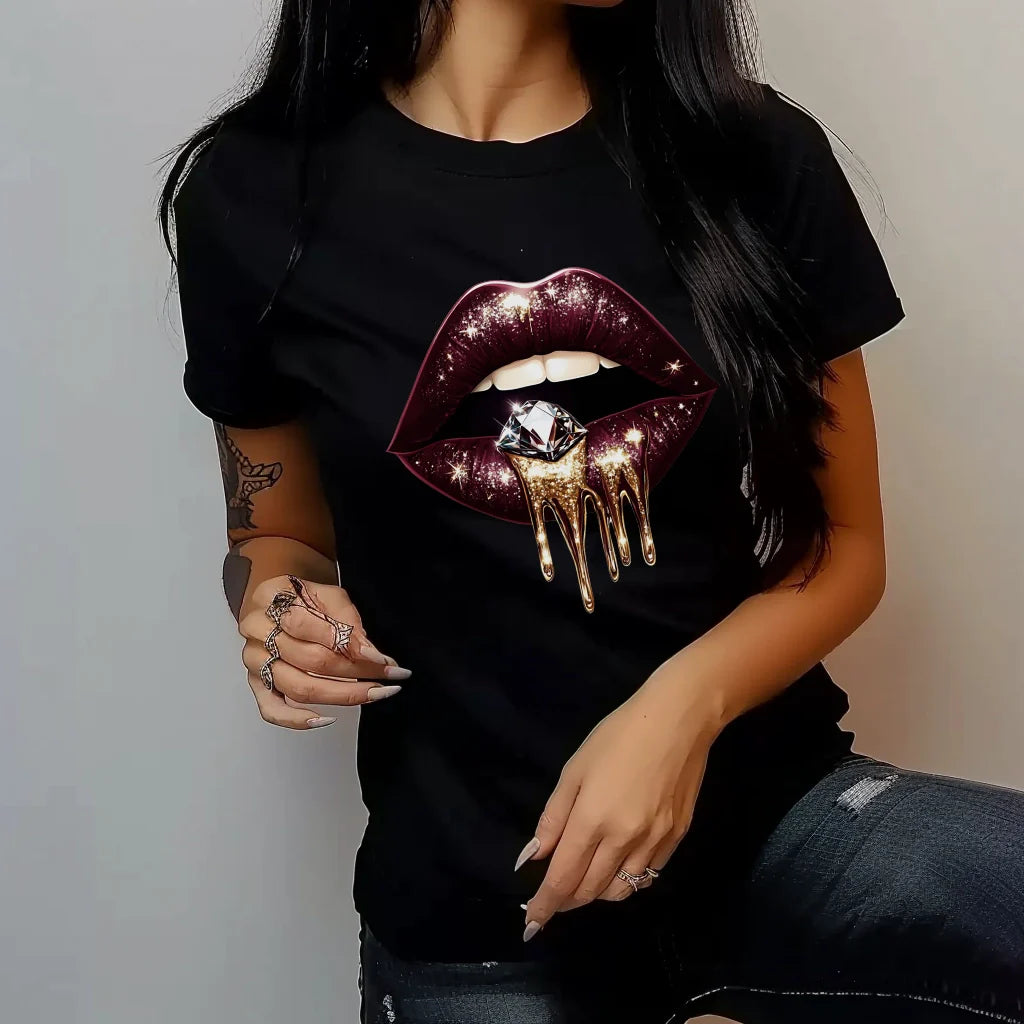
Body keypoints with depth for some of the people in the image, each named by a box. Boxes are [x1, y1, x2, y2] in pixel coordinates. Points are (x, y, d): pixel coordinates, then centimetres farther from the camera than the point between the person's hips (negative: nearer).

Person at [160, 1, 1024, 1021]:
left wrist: (688, 702, -16)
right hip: (470, 894, 0)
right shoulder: (258, 196, -4)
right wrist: (287, 619, -12)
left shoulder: (756, 157, -3)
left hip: (772, 806, 1)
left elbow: (846, 541, 2)